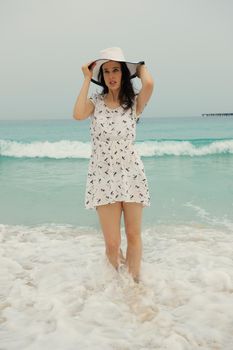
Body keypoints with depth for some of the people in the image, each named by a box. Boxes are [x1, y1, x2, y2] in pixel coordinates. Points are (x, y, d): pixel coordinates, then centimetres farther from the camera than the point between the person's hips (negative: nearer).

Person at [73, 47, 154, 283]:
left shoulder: (134, 102, 0)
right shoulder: (96, 102, 1)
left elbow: (149, 84, -22)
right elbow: (78, 115, -21)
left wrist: (140, 66, 0)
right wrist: (87, 79, -9)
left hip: (131, 174, 1)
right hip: (103, 176, 0)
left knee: (133, 236, 7)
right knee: (112, 243, 0)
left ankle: (134, 281, 26)